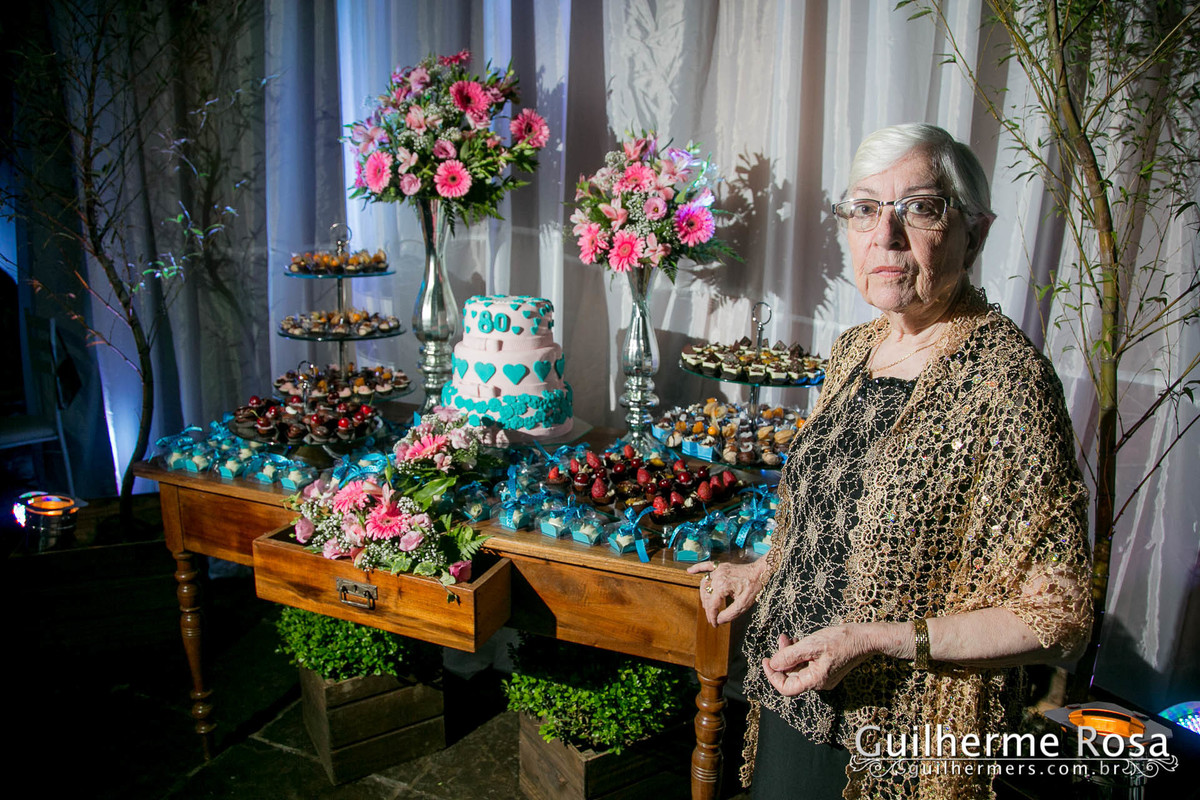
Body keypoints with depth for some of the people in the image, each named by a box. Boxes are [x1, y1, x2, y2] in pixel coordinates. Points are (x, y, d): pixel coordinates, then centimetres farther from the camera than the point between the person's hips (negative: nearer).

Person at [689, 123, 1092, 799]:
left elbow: (1060, 617, -20)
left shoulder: (1007, 377, -22)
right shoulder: (854, 349, 1)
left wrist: (874, 640, -25)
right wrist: (764, 569, 5)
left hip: (902, 743, -6)